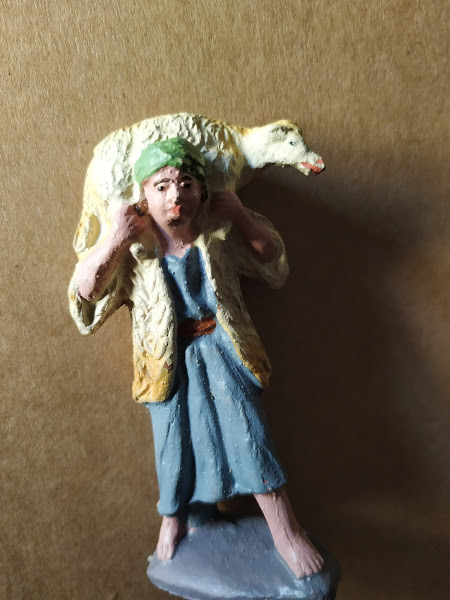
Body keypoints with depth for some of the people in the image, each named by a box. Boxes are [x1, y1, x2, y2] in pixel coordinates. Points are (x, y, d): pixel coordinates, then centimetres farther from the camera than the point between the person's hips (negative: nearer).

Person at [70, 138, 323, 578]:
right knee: (175, 437, 6)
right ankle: (173, 518, 36)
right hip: (168, 358, 0)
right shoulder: (133, 243, -11)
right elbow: (84, 297, -14)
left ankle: (285, 530, 12)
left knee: (246, 430, -5)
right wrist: (113, 243, -30)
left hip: (221, 347, 1)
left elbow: (274, 266, 4)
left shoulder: (219, 230, -7)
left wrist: (243, 218, -13)